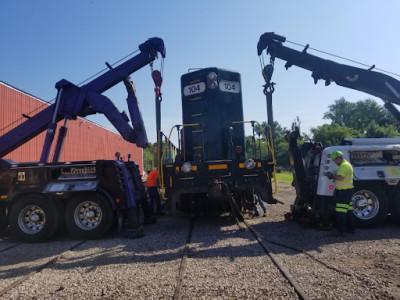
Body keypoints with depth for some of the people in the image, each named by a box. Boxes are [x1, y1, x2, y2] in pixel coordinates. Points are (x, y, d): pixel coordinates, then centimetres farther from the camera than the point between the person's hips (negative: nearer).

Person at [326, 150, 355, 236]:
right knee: (349, 211, 17)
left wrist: (332, 175, -13)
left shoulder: (344, 165, -17)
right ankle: (350, 229, 26)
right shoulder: (346, 164, 18)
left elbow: (340, 177, -29)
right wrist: (333, 176, 8)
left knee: (340, 212, -9)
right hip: (348, 191, 11)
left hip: (344, 192, -11)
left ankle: (341, 230, -7)